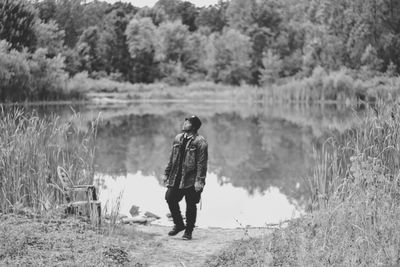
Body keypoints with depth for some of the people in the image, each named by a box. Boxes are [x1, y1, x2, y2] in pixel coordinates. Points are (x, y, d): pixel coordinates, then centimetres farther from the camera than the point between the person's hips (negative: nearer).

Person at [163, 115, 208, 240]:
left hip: (191, 179, -6)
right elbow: (172, 158, 17)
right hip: (176, 177, 6)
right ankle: (178, 224, 23)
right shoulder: (178, 138, 10)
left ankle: (188, 232, 16)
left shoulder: (200, 142, -11)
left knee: (191, 205, 2)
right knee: (170, 198, 3)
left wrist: (199, 181, -19)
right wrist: (167, 174, 14)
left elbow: (202, 163, -14)